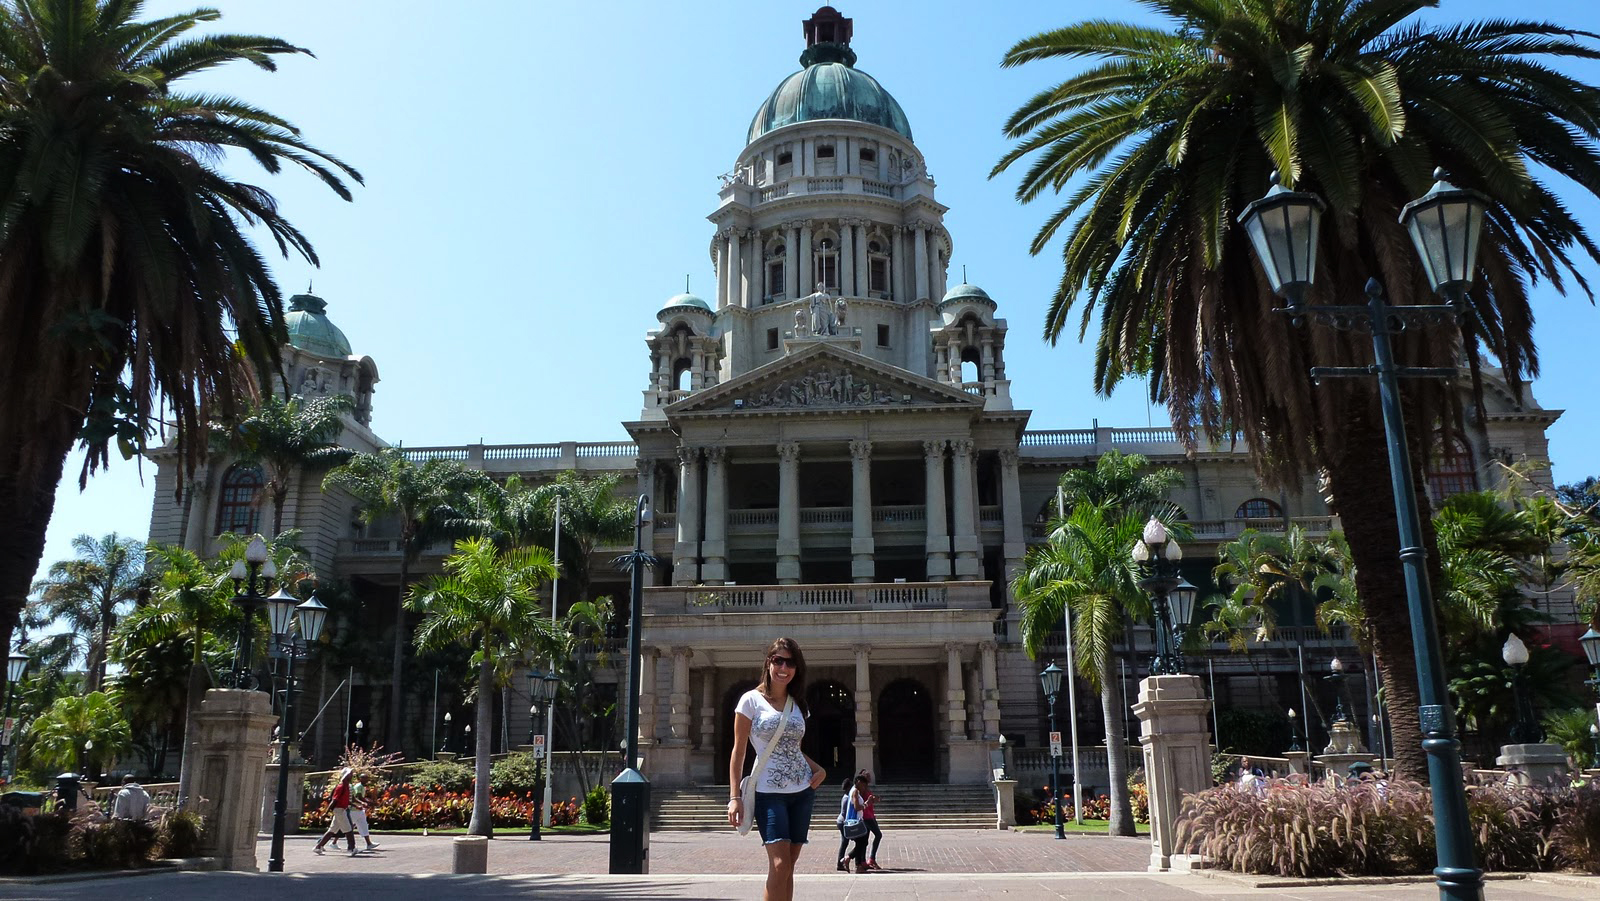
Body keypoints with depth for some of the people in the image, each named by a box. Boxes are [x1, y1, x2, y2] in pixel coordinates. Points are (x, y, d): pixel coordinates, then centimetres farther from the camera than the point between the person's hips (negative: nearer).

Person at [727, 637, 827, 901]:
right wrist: (735, 796, -11)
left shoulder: (797, 704, 11)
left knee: (787, 866, 6)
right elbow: (738, 751, -4)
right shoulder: (752, 700, -4)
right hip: (769, 793, -5)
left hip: (802, 791, 5)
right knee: (780, 864, -16)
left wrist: (818, 769, 2)